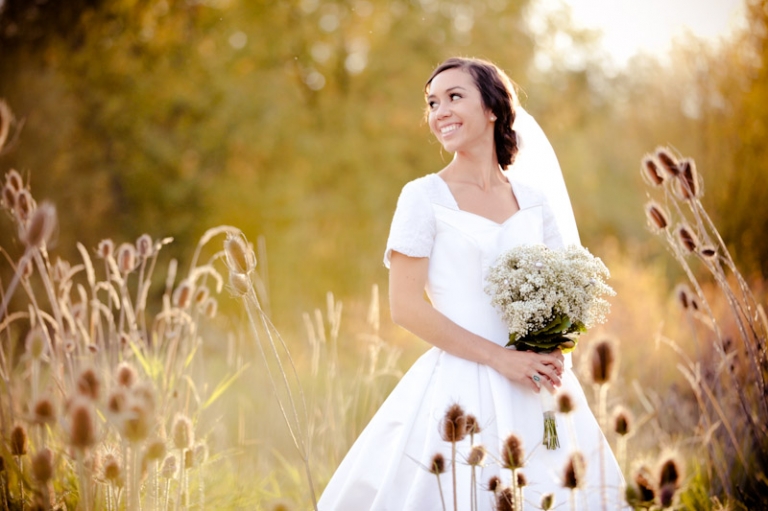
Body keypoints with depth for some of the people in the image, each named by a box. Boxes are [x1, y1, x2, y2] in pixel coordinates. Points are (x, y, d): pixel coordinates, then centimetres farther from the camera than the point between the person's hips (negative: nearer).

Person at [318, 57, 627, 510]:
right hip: (461, 385, -4)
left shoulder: (533, 201, 9)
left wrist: (556, 353, -7)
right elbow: (406, 307, -9)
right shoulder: (424, 196, -2)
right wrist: (500, 358, -14)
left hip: (537, 392, 4)